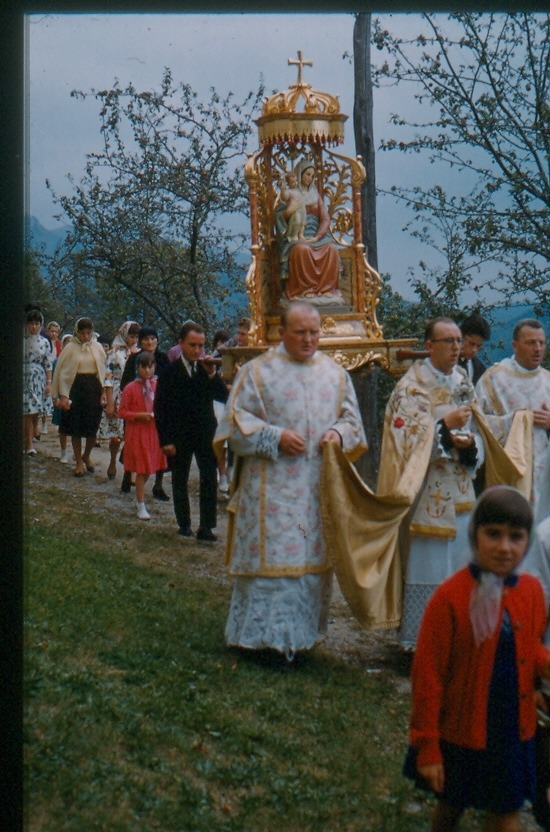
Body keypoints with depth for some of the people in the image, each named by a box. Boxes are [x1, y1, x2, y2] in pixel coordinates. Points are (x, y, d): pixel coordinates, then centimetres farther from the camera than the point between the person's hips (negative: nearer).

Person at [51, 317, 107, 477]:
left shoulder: (97, 348, 4)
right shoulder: (70, 348, -2)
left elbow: (104, 370, 6)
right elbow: (62, 372, -1)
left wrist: (104, 391, -1)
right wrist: (63, 395, -6)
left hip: (94, 388, 2)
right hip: (76, 388, -2)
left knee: (93, 427, 3)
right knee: (76, 427, 4)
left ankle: (86, 455, 29)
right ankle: (79, 462, 18)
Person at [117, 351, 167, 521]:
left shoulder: (157, 386, 2)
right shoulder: (130, 388, -10)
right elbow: (122, 412, -8)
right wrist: (139, 415, -20)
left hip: (154, 431, 4)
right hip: (137, 432, -4)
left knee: (149, 468, 14)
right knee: (142, 470, -1)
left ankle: (139, 495, 35)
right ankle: (141, 506, 8)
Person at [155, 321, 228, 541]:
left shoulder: (207, 368, 3)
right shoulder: (170, 372, -5)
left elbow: (223, 397, -5)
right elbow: (160, 409, -5)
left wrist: (212, 373, -17)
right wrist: (165, 440, -10)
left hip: (205, 433, 2)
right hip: (179, 436, -1)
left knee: (210, 479, -4)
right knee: (180, 481, 10)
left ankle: (206, 527, 1)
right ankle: (184, 524, 23)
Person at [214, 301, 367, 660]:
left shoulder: (335, 373, 11)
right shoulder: (257, 371, 0)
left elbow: (352, 419, 14)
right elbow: (236, 420, -3)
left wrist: (338, 433, -9)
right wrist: (276, 437, -15)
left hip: (319, 489, 4)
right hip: (271, 489, -4)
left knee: (312, 559, 8)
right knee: (270, 558, -4)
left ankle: (302, 632, 19)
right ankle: (264, 634, 6)